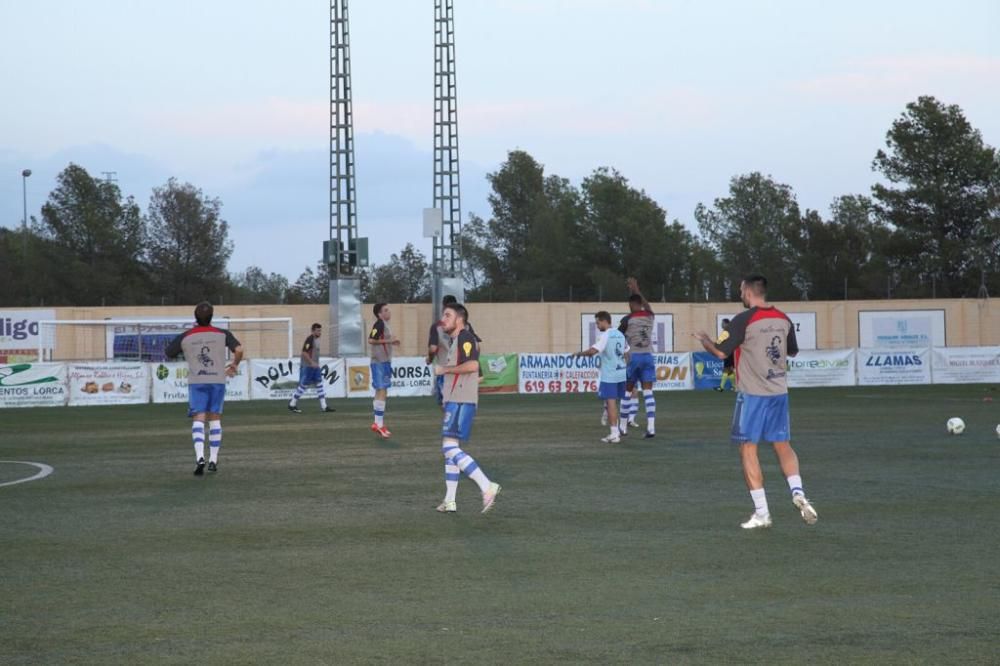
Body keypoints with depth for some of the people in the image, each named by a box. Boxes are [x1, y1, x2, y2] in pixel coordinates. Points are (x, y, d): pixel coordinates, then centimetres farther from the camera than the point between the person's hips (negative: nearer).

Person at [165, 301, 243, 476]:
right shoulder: (222, 334, 1)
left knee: (198, 419, -6)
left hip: (196, 382, -1)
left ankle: (199, 457, -26)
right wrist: (234, 364, 9)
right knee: (215, 419, 11)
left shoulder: (185, 337, 2)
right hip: (218, 380, 1)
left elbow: (168, 354, 10)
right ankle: (213, 460, 11)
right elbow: (239, 350, -11)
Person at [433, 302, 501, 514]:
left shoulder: (465, 337, -9)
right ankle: (450, 501, 12)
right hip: (454, 401, 11)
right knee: (450, 449, 11)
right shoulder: (457, 340, 22)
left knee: (450, 447, -16)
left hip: (461, 402, -11)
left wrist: (444, 369, -15)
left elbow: (472, 365, -25)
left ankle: (487, 487, -19)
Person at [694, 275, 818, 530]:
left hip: (752, 394, -5)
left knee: (748, 450, 2)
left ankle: (761, 513, 0)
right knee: (783, 445, 15)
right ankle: (798, 493, -8)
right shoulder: (783, 319, 5)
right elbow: (793, 351, 20)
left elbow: (720, 352, -11)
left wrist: (704, 339, 8)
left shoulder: (743, 320, -12)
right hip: (779, 392, 5)